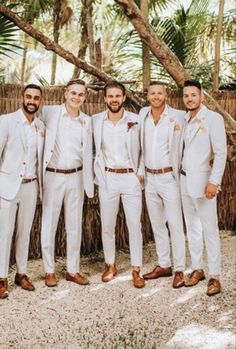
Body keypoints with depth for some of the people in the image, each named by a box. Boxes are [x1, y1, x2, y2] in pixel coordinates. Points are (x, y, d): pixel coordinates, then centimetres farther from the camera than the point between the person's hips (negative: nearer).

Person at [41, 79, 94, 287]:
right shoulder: (50, 113, -4)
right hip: (53, 176, -3)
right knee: (49, 224, 4)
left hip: (75, 177, 3)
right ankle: (50, 271, 18)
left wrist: (90, 184, 9)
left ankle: (73, 270, 21)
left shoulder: (87, 121, 6)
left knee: (75, 225, 9)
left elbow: (87, 153, 11)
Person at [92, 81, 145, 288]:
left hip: (130, 178, -1)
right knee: (107, 225, 9)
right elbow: (94, 152, 7)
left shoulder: (135, 121, -4)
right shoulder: (96, 121, 0)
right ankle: (110, 265, 25)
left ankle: (136, 269, 10)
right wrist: (99, 176, 3)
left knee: (135, 225, 0)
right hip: (108, 178, 1)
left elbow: (139, 150, 6)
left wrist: (138, 174, 5)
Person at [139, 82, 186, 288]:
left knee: (175, 223, -5)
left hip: (169, 177, -5)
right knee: (157, 223, 12)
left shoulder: (177, 116, -7)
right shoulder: (143, 114, 7)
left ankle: (179, 270, 3)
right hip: (149, 178, 5)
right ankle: (163, 265, 24)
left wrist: (177, 129, -15)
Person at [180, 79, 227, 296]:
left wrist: (214, 181, -19)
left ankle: (214, 276, 6)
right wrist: (179, 175, 3)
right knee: (192, 227, 13)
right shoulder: (184, 120, 11)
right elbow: (183, 150, 13)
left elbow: (221, 153, -13)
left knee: (209, 229, -3)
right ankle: (197, 269, 25)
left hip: (202, 181, -6)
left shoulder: (213, 119, -8)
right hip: (185, 181, 7)